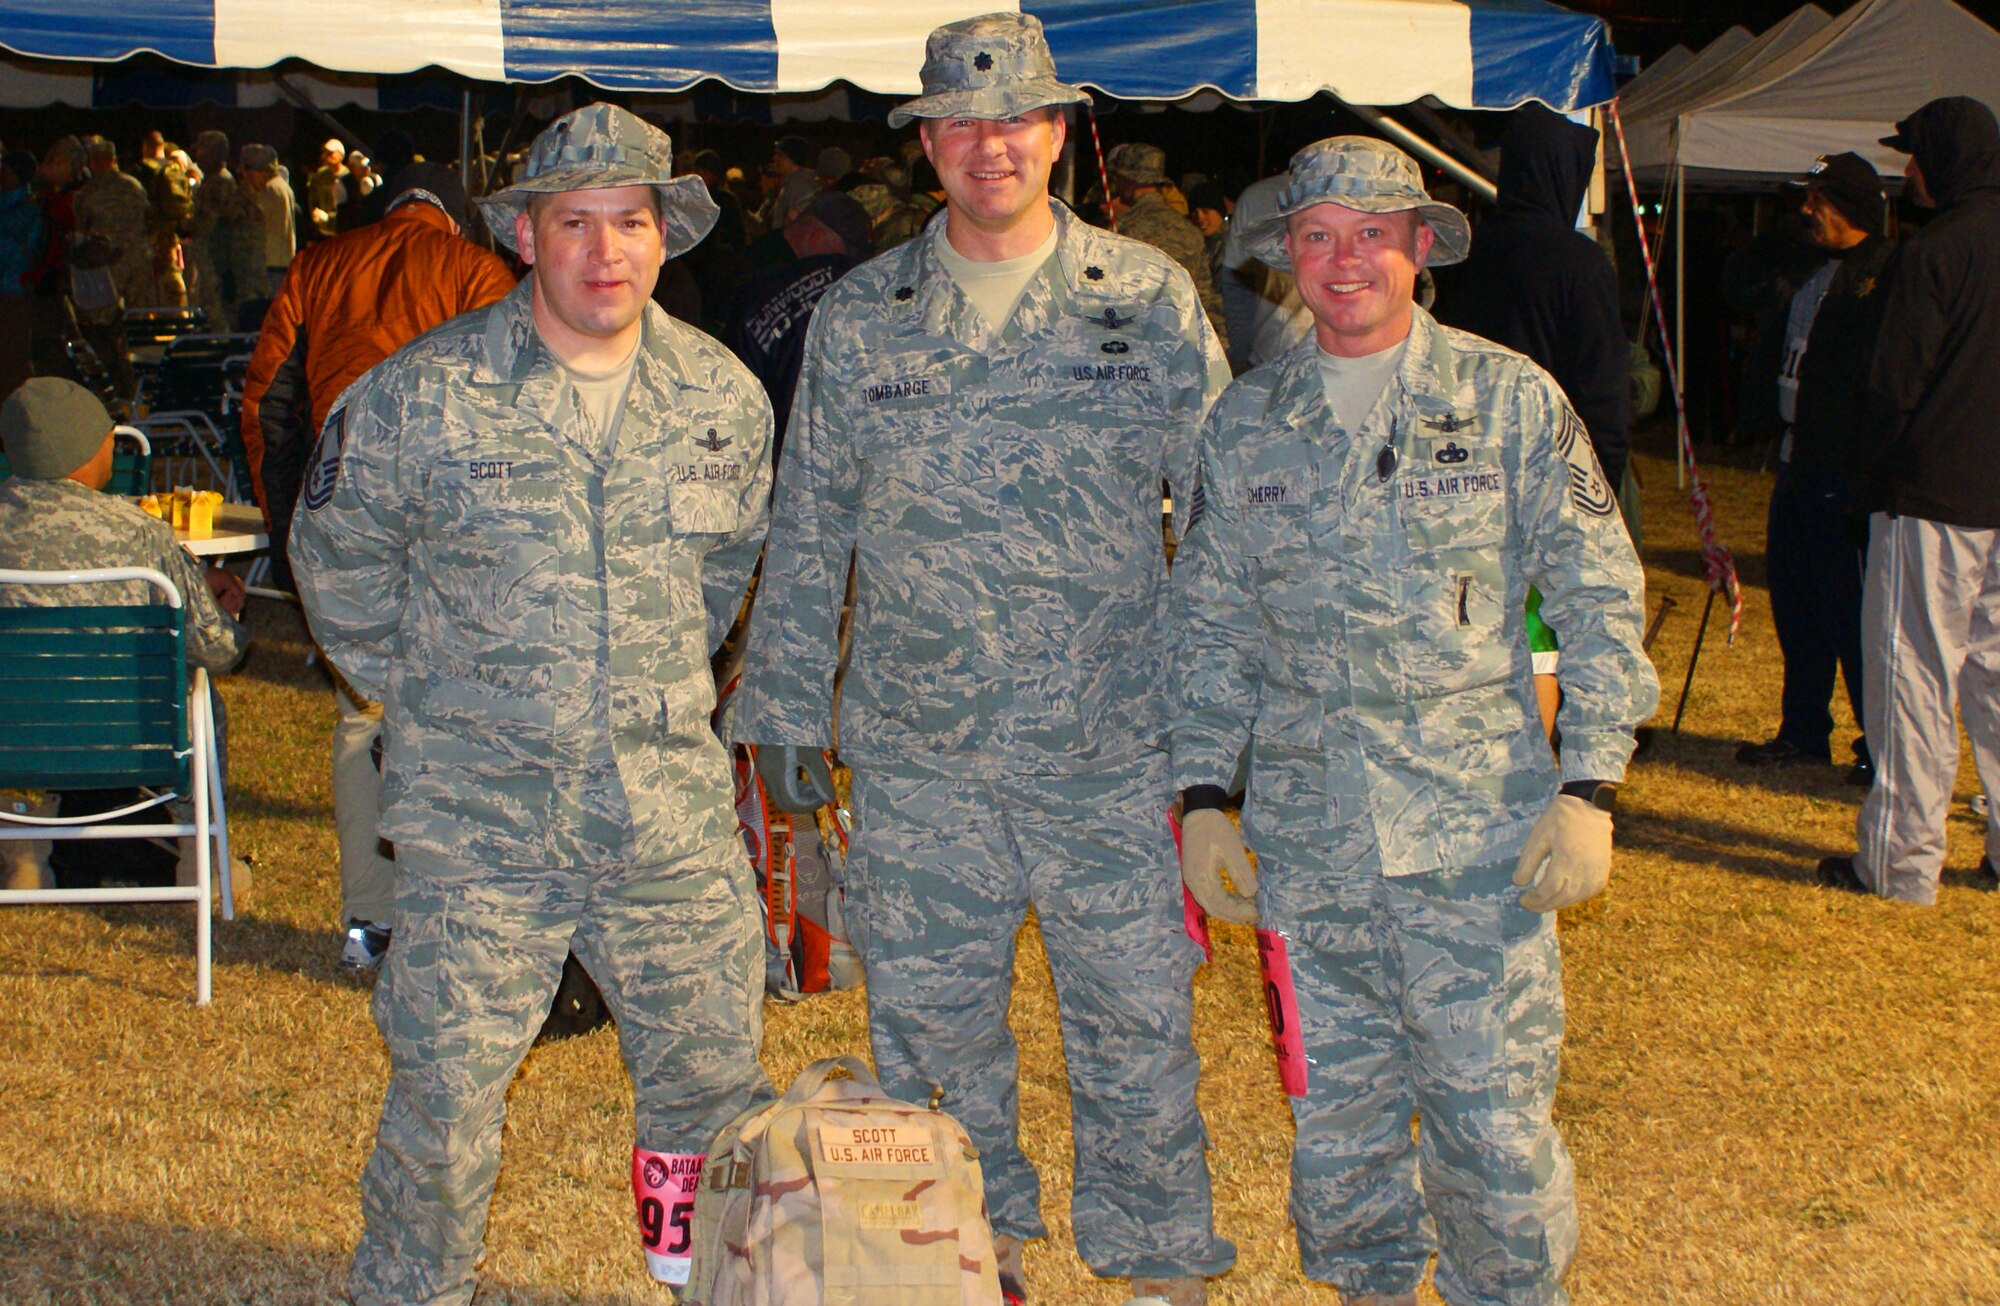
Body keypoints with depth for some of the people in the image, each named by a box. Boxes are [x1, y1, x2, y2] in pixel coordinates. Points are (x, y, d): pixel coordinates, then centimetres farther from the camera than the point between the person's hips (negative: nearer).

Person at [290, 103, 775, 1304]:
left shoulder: (722, 396, 3)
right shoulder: (422, 395, -8)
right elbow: (338, 559, 6)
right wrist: (432, 696, 7)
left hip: (675, 816, 3)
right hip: (480, 826, -3)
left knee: (715, 1072, 14)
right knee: (446, 1101, 0)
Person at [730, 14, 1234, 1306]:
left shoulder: (1153, 301, 1)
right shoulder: (858, 319, 6)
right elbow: (806, 535, 10)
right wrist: (782, 718, 8)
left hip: (1111, 741, -1)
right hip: (916, 748, 2)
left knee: (1137, 1011, 3)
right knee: (927, 1015, 10)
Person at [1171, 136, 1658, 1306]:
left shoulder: (1510, 399, 0)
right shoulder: (1246, 424, 8)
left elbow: (1600, 600, 1)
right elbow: (1212, 625, 14)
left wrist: (1588, 787, -6)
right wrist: (1203, 796, 7)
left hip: (1482, 829, -2)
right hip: (1307, 841, 3)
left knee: (1495, 1122, -2)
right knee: (1339, 1116, 10)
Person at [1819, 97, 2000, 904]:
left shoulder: (1932, 254, -14)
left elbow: (1896, 384, -12)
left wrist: (1878, 481, 1)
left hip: (1934, 499, -7)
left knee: (1912, 675, -2)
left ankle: (1902, 860, 1)